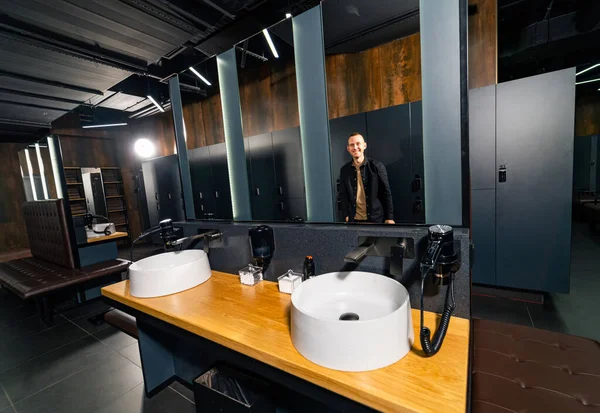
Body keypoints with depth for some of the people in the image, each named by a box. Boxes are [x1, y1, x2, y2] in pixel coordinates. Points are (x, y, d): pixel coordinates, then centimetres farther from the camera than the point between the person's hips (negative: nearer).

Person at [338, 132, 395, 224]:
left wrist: (389, 217, -4)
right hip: (354, 219, 2)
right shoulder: (344, 170, 2)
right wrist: (346, 215, 1)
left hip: (376, 218, -1)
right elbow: (343, 195, 8)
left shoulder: (377, 166, -5)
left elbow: (386, 193, -3)